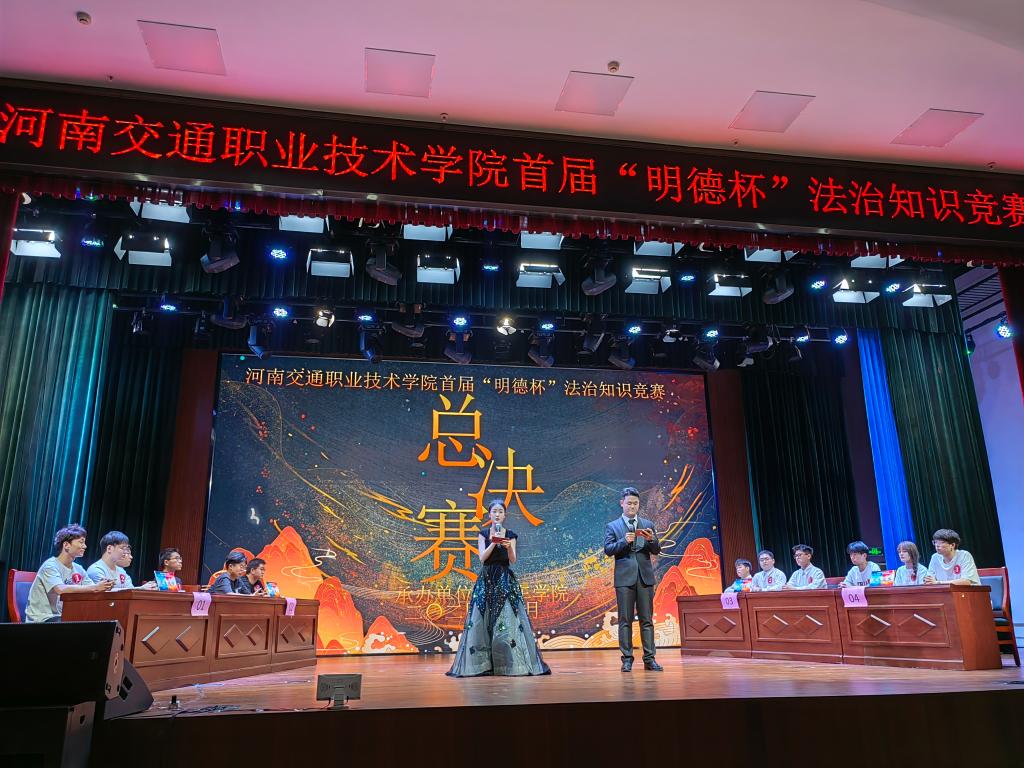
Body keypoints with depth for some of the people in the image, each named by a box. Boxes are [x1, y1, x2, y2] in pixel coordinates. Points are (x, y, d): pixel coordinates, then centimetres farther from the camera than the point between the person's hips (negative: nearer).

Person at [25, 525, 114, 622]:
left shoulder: (78, 569, 10)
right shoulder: (50, 566, -13)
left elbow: (93, 591, 1)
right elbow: (60, 589, -31)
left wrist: (104, 587, -23)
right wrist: (94, 587, -34)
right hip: (42, 620, -7)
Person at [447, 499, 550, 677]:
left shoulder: (510, 535, 7)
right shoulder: (483, 534, 6)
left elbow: (513, 561, -3)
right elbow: (482, 557, -5)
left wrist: (509, 547, -21)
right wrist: (494, 542, -16)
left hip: (505, 580, 0)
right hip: (486, 579, 0)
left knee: (508, 618, -8)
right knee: (483, 619, -5)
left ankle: (511, 663, -5)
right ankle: (482, 664, 0)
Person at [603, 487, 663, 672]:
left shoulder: (648, 525, 13)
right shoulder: (612, 526, 7)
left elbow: (656, 550, 9)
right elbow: (608, 550, -4)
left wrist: (652, 540, -12)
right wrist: (624, 541, -18)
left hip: (645, 577, 2)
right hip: (624, 578, -2)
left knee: (647, 619, 3)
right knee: (625, 620, 0)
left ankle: (649, 659, 7)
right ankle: (627, 659, 5)